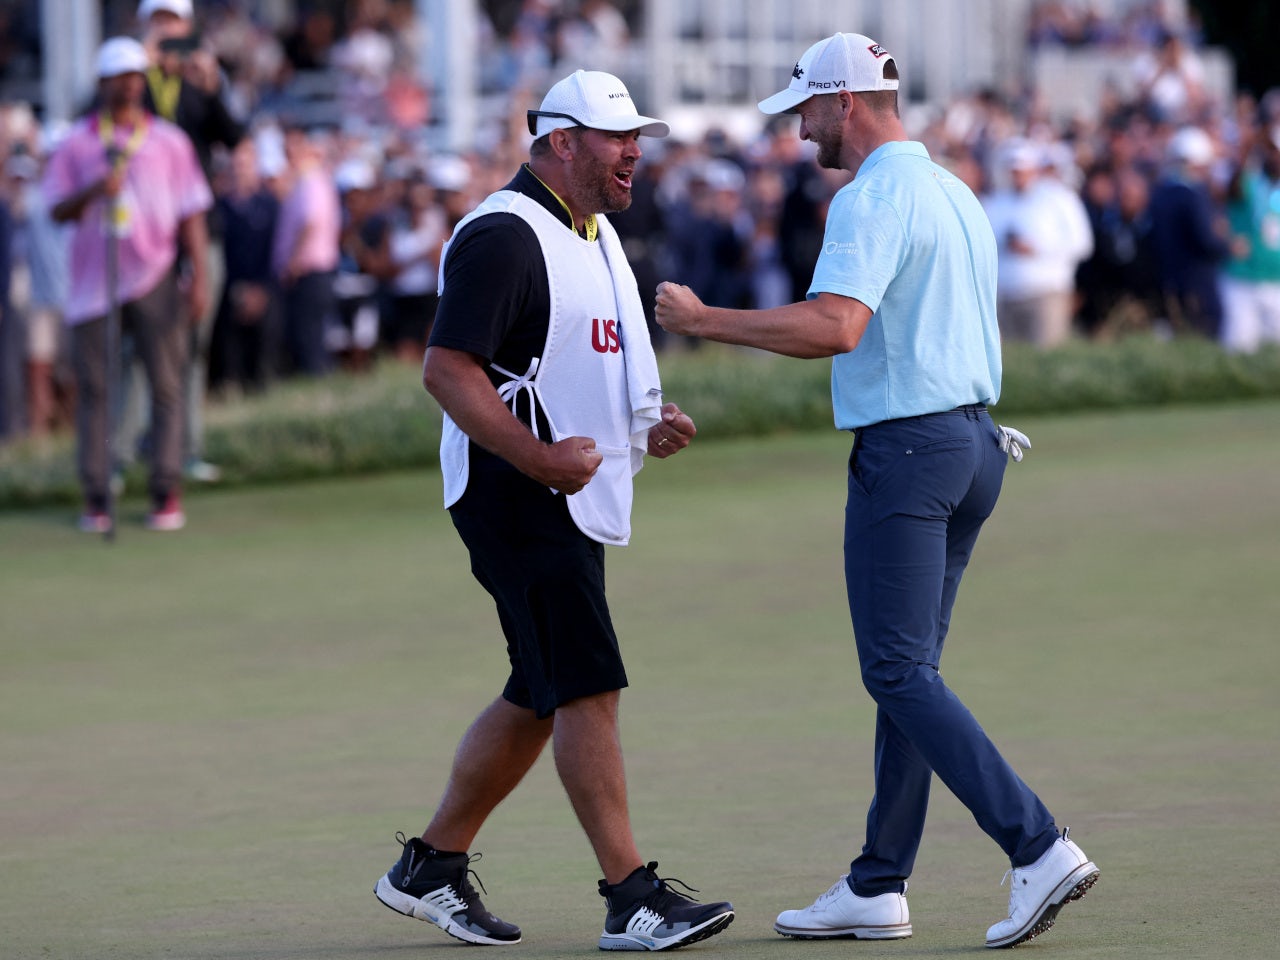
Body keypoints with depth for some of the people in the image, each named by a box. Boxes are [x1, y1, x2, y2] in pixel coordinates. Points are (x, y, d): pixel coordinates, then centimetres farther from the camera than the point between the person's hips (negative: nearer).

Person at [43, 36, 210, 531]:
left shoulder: (169, 141, 9)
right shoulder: (75, 143, 9)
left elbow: (190, 213, 7)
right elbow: (59, 211, 4)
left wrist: (199, 275, -1)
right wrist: (94, 190, -16)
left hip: (153, 277, 0)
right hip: (93, 280, 0)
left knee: (166, 383, -5)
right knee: (93, 387, -3)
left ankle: (166, 492, -3)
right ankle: (95, 497, -1)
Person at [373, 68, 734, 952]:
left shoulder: (596, 235, 18)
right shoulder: (504, 235, -15)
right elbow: (447, 369, -21)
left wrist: (648, 425, 11)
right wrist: (537, 456, -28)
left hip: (573, 499, 10)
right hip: (515, 500, -10)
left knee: (540, 697, 13)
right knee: (589, 686, -13)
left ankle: (431, 868, 23)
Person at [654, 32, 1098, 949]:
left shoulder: (872, 197, -14)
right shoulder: (957, 193, 17)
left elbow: (835, 326, -27)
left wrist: (707, 320, -20)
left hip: (906, 448, -10)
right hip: (975, 441, 10)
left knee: (901, 672, -9)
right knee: (908, 672, 12)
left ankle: (1040, 849, -18)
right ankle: (877, 888, 15)